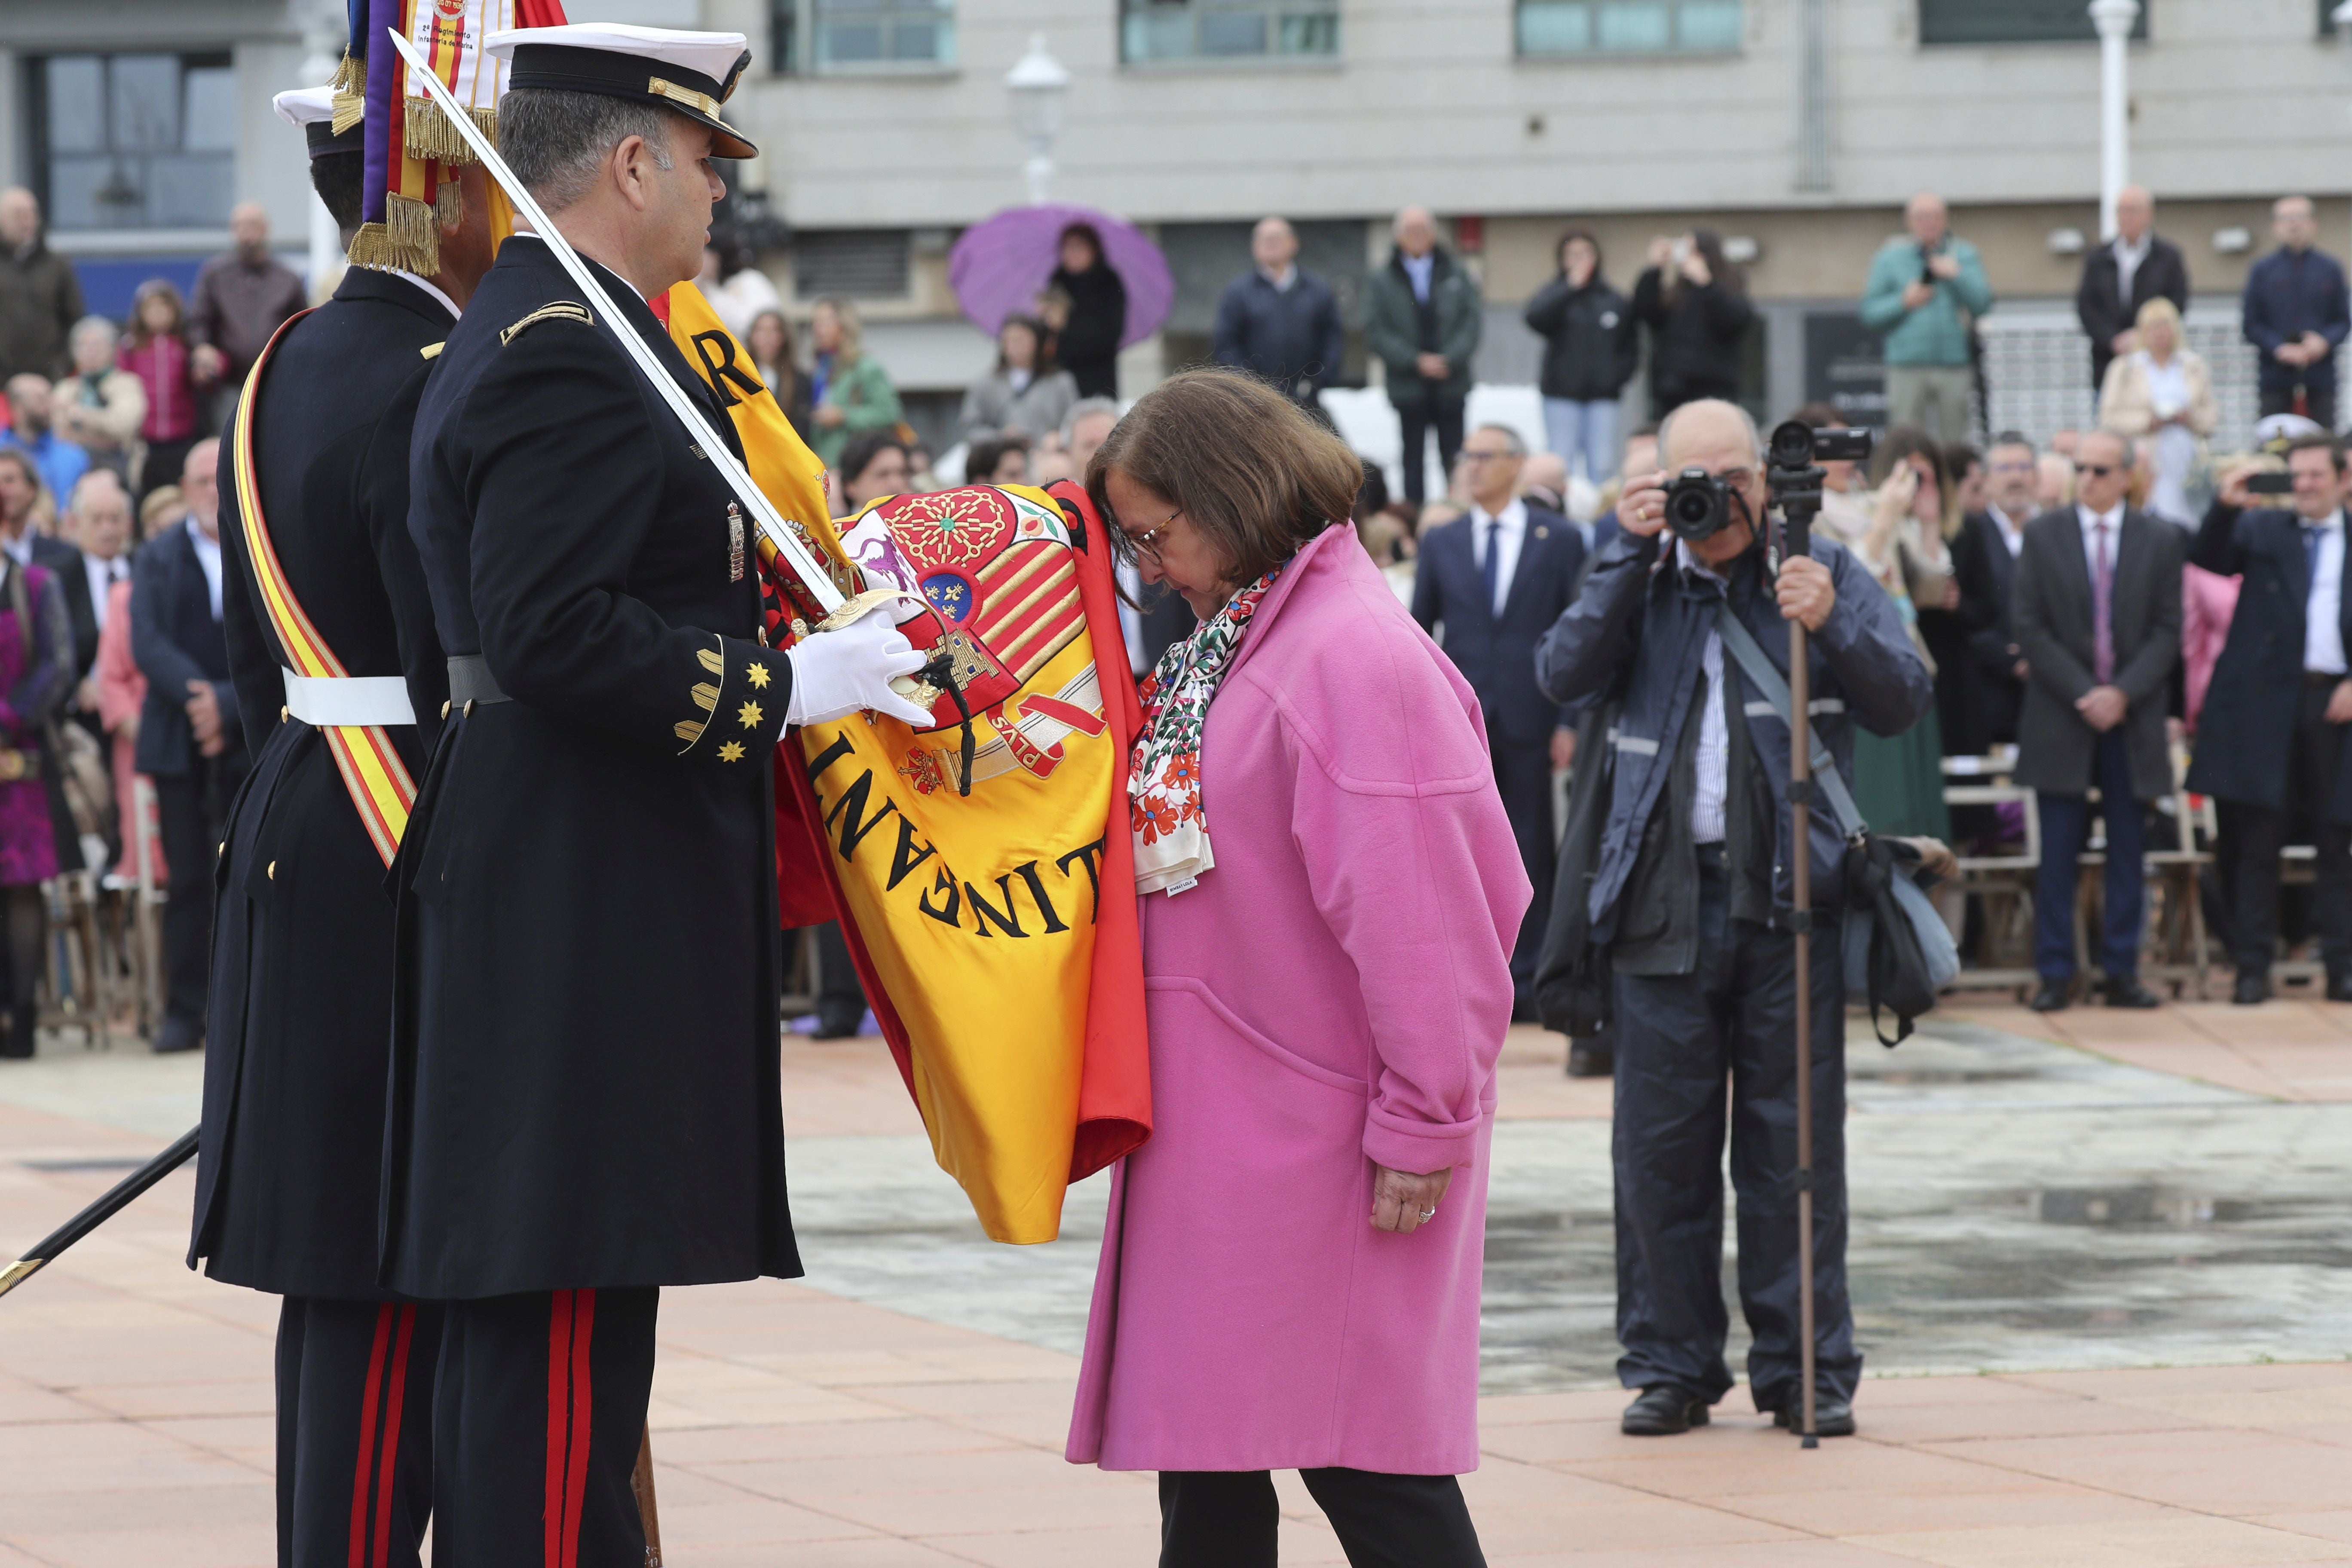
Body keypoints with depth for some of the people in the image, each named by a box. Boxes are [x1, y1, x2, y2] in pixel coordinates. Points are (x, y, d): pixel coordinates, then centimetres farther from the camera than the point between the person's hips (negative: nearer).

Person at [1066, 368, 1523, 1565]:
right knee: (1207, 1447, 10)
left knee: (1356, 1439, -5)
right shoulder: (1231, 640, 13)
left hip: (1327, 1141, -9)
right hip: (1223, 1128, 9)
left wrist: (1422, 1124, -18)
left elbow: (1422, 917, -20)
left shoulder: (1355, 654, -17)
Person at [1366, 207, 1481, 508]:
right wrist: (1415, 361, -14)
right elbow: (1376, 332, -3)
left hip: (1451, 385, 1)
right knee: (1414, 462, 2)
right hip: (1409, 387, -1)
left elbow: (1473, 321, 1)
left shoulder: (1457, 278, 9)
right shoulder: (1381, 283, 5)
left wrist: (1450, 359, -14)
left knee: (1454, 459, 1)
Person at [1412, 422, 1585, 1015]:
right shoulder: (1440, 543, 10)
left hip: (1529, 718, -2)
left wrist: (1572, 721, -4)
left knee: (1530, 850, 2)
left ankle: (1525, 980, 7)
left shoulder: (1558, 539, 4)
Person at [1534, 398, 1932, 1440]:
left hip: (1789, 895, -1)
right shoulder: (1642, 581, 11)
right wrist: (1629, 556, -10)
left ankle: (1807, 1368, 8)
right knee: (1660, 1145, 2)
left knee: (1795, 1140, 1)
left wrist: (1832, 626, -18)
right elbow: (1562, 677, -4)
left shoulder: (1824, 571, 6)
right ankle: (1669, 1365, 11)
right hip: (1663, 900, 1)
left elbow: (1905, 705, -1)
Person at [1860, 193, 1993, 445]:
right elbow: (1869, 312, 6)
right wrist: (1904, 302, -8)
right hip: (1907, 369, -1)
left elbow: (1983, 304, 0)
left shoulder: (1965, 256, 11)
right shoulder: (1890, 258, 10)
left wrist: (1956, 276, -11)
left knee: (1954, 441, 0)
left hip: (1956, 365, 1)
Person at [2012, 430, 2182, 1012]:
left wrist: (2123, 693, -12)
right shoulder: (2042, 535, 4)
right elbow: (2030, 626, -1)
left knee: (2127, 849, 3)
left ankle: (2122, 973, 8)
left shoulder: (2162, 541, 5)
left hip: (2133, 716, 1)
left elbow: (2169, 630, 1)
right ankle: (2055, 973, 3)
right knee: (2058, 850, -1)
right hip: (2060, 716, -1)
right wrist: (2081, 693, -11)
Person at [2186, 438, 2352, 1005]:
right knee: (2256, 840, -1)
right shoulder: (2262, 528, 10)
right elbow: (2208, 560, -4)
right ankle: (2253, 967, 2)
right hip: (2265, 703, 0)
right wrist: (2225, 506, -19)